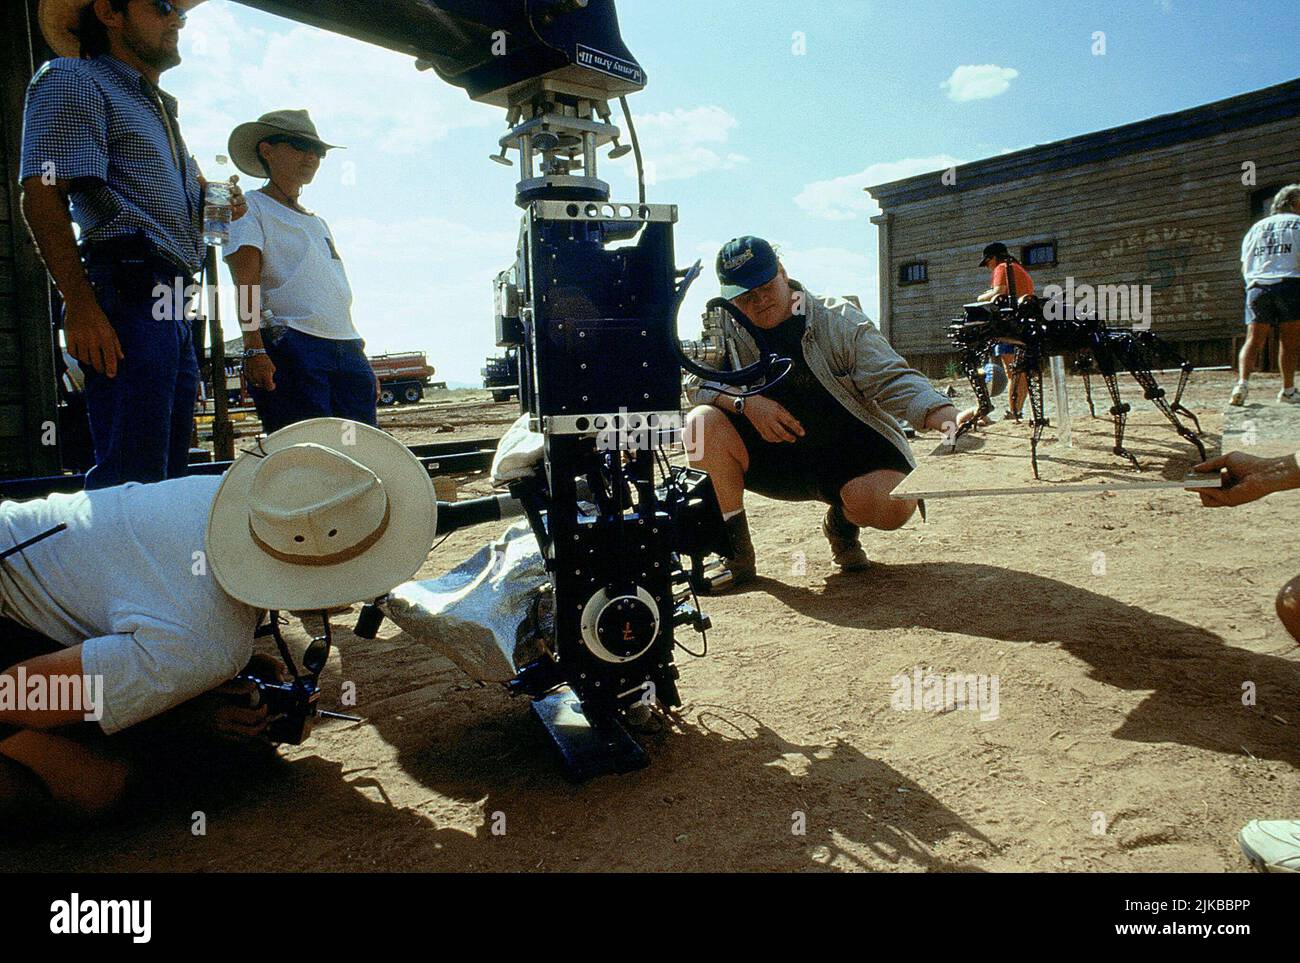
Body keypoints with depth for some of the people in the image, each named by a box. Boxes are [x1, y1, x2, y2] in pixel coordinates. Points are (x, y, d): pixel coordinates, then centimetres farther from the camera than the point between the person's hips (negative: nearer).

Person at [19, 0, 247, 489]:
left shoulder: (160, 106, 29)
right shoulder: (73, 80, 1)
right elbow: (42, 196, -12)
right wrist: (80, 305, -22)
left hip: (172, 307, 9)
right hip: (127, 296, -9)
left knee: (169, 474, 10)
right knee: (131, 479, -16)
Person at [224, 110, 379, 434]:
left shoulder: (319, 223, 29)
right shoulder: (252, 209, 7)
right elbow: (246, 286, -6)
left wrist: (361, 359, 22)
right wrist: (254, 349, -19)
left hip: (347, 349, 7)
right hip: (291, 347, -7)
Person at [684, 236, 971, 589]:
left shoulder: (841, 320, -7)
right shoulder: (724, 328, 0)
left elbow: (892, 380, -14)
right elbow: (696, 384, -4)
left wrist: (946, 417, -32)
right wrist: (744, 402, -25)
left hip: (847, 455, -2)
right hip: (770, 459, 2)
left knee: (897, 503, -32)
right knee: (702, 423, -24)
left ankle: (842, 523, 9)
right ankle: (735, 549, -10)